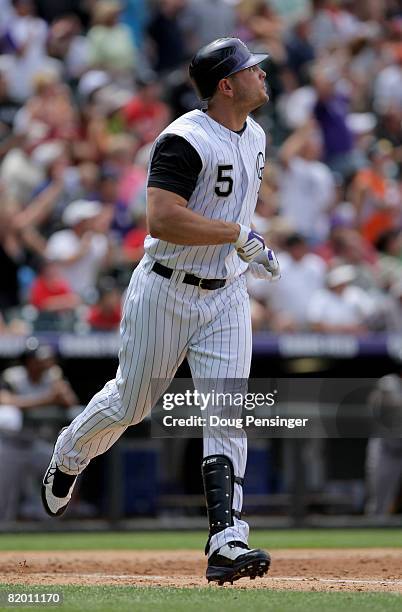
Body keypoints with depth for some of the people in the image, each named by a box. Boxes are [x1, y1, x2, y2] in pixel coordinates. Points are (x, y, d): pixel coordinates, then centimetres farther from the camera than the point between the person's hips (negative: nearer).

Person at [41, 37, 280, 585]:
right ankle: (66, 461, 41)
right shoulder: (185, 140, -19)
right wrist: (237, 234, -26)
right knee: (130, 402, 10)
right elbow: (163, 218, -29)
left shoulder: (254, 137, 9)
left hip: (226, 295, 6)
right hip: (166, 291, -6)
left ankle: (226, 543, -14)